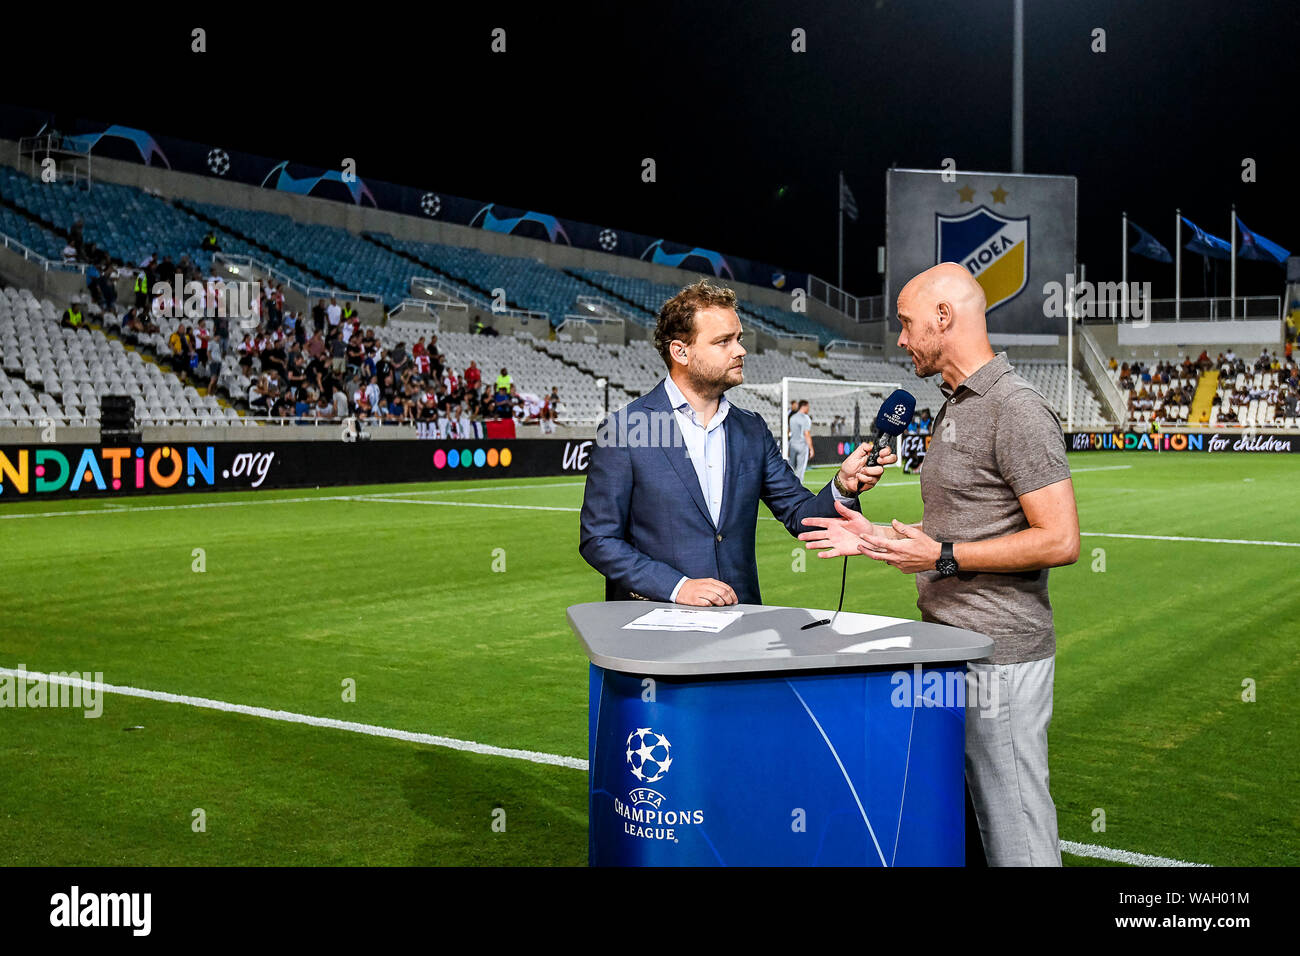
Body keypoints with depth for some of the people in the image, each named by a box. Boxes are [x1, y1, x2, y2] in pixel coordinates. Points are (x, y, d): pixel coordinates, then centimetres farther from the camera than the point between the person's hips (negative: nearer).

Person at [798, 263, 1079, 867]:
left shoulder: (1016, 410, -15)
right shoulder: (954, 408, 17)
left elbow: (1059, 540, -20)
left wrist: (943, 557, -19)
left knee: (1015, 828, -3)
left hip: (999, 658, -10)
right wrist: (875, 537, 14)